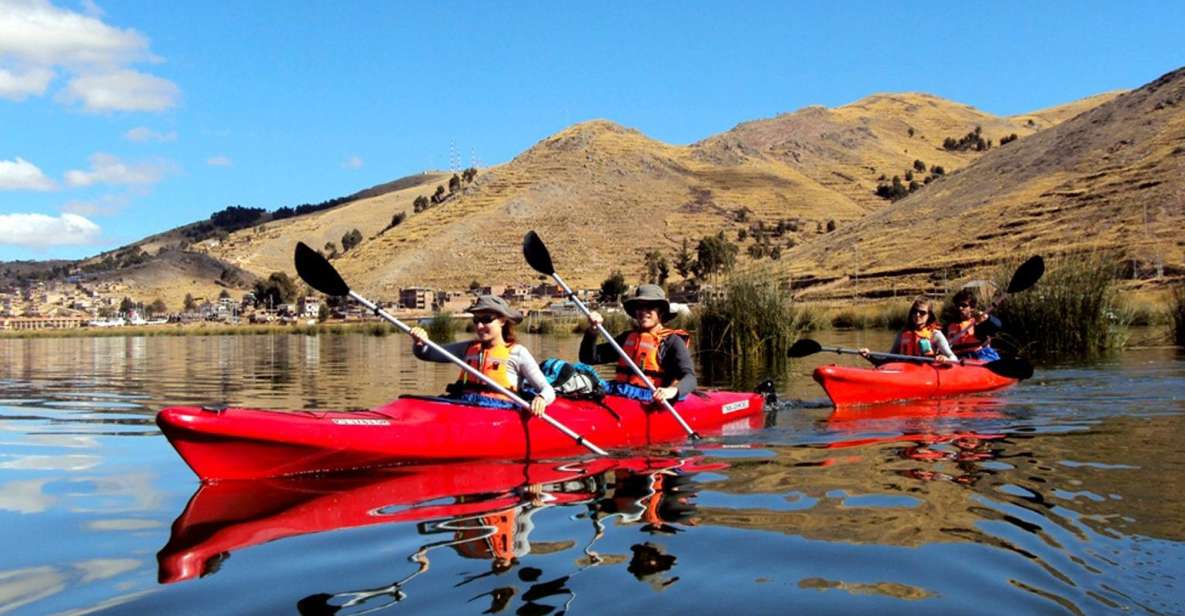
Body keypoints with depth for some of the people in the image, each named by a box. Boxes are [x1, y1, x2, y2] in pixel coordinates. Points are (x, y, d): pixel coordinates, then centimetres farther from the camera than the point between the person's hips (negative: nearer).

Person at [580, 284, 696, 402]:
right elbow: (589, 358, 22)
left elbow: (690, 377, -7)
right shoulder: (627, 337, 23)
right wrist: (592, 330, 5)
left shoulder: (671, 341, 6)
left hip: (649, 398, -5)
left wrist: (673, 390, -30)